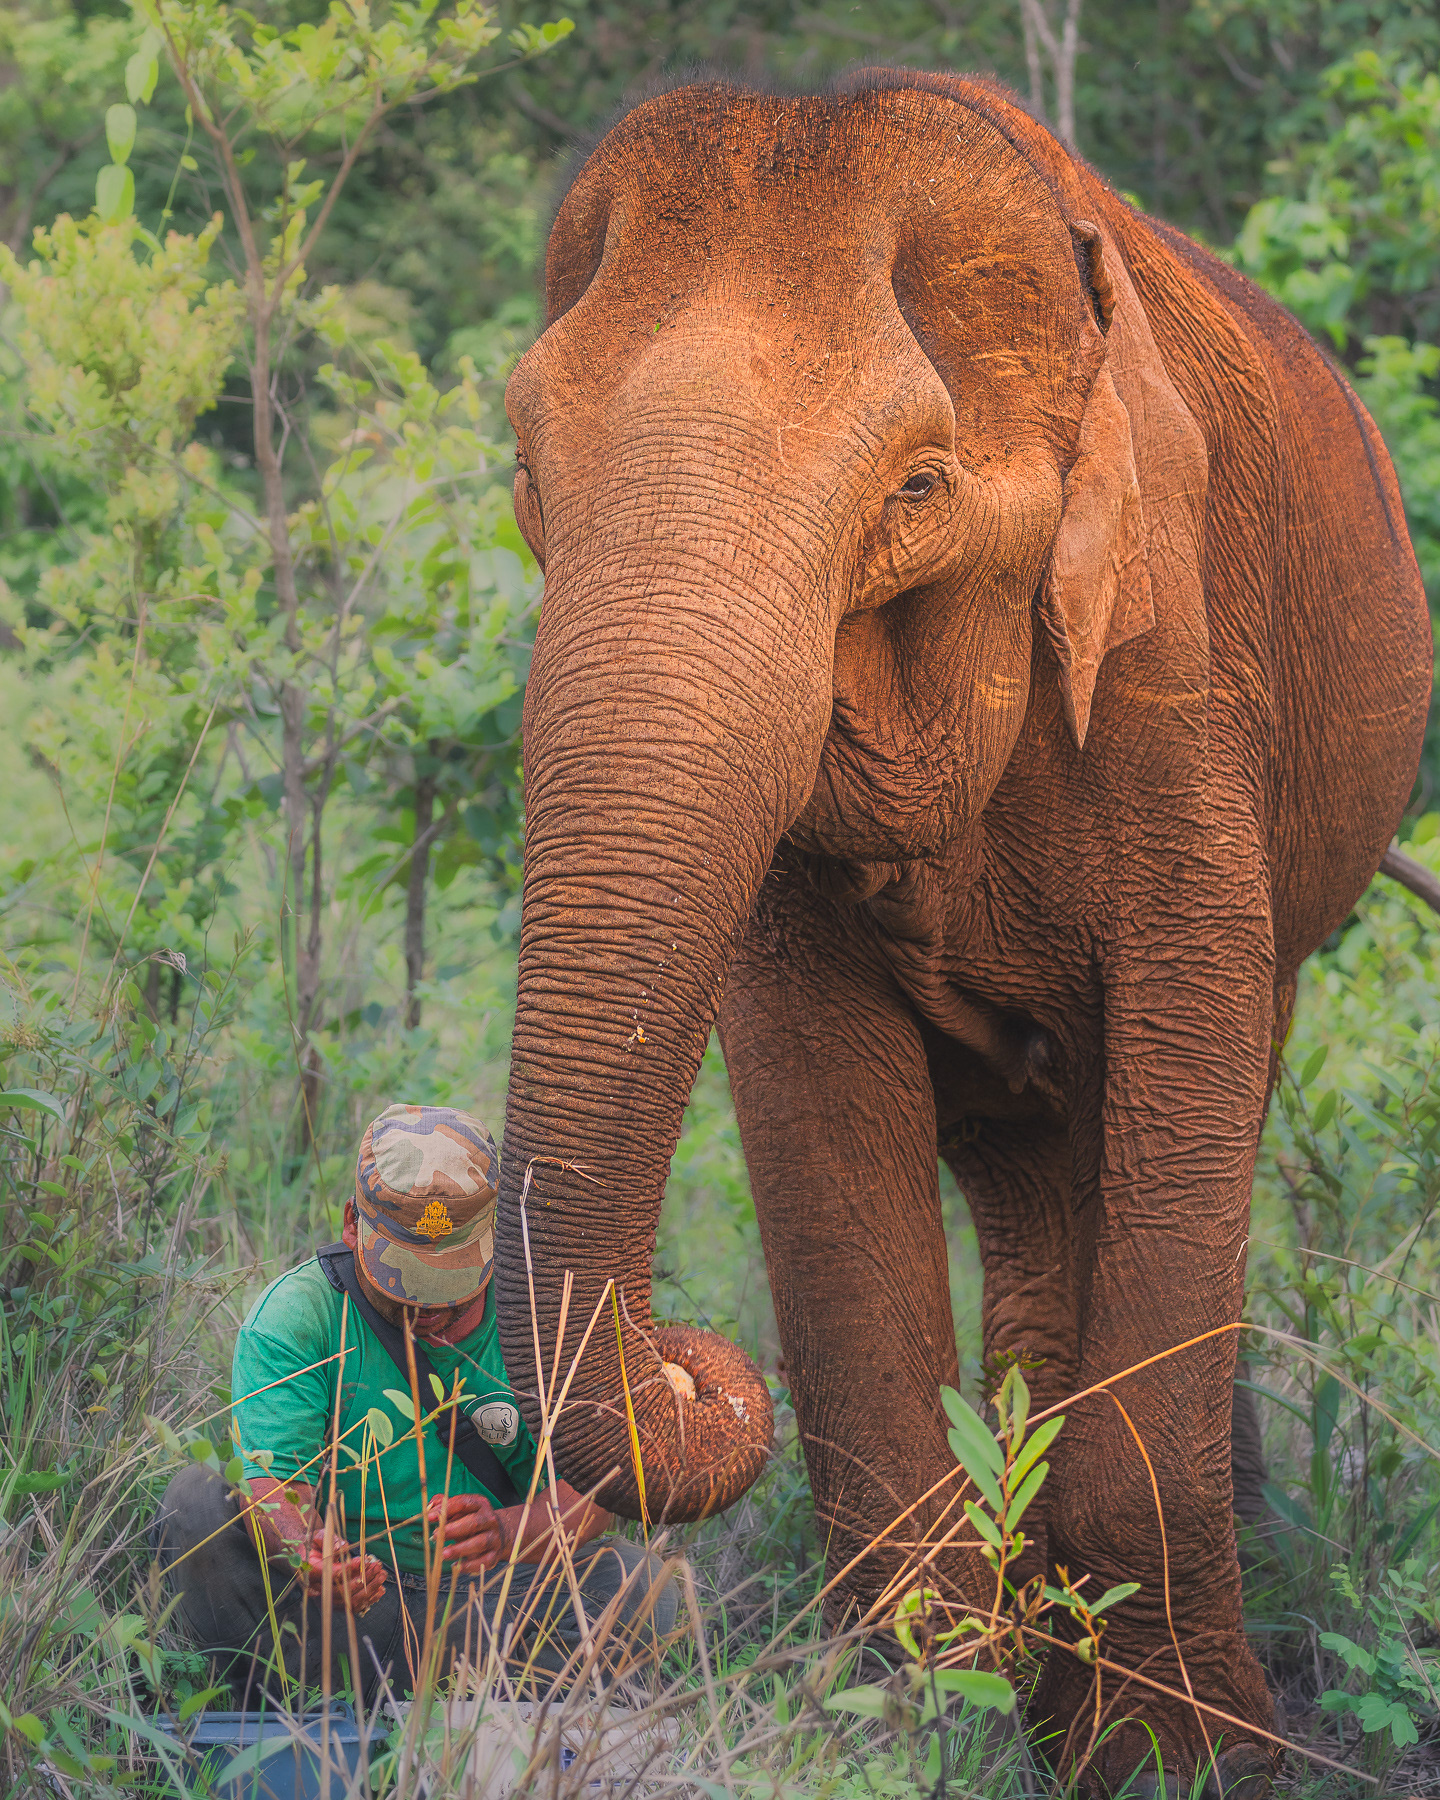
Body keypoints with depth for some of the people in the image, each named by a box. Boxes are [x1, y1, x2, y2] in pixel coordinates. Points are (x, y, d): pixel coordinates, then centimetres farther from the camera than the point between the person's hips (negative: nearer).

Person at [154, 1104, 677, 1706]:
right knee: (195, 1504, -24)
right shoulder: (297, 1314, -10)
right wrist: (307, 1556, -46)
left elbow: (587, 1497, -14)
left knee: (641, 1583, -26)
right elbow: (274, 1482, -22)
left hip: (489, 1599, 2)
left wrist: (505, 1533, -38)